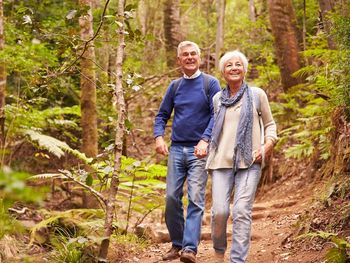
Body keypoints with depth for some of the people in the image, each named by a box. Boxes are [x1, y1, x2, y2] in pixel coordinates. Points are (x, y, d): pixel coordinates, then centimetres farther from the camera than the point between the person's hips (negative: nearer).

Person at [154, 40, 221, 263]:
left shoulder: (210, 83, 0)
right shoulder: (175, 86, 13)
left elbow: (216, 115, -8)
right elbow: (162, 115, 14)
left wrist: (205, 140, -21)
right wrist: (159, 137, -4)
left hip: (199, 150, -4)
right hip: (176, 149, 5)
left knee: (196, 199, -11)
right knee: (172, 198, 3)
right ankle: (177, 244, 16)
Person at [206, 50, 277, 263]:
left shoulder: (257, 94, 7)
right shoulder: (218, 98, 13)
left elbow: (270, 124, 13)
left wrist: (266, 147, -3)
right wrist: (209, 150, 15)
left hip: (249, 162, -2)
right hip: (222, 161, 2)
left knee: (242, 211, -12)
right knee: (219, 210, -9)